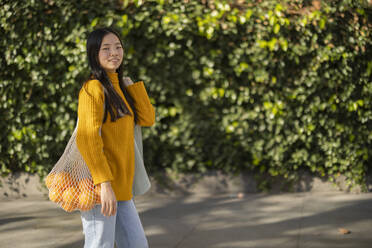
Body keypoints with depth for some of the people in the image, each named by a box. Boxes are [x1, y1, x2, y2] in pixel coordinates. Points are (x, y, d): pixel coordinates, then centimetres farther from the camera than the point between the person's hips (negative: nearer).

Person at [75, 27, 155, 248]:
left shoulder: (118, 86, 17)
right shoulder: (93, 88, -11)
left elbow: (147, 119, 10)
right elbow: (87, 138, -20)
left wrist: (131, 84, 9)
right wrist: (104, 183, -25)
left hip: (120, 186, 9)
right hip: (100, 186, -9)